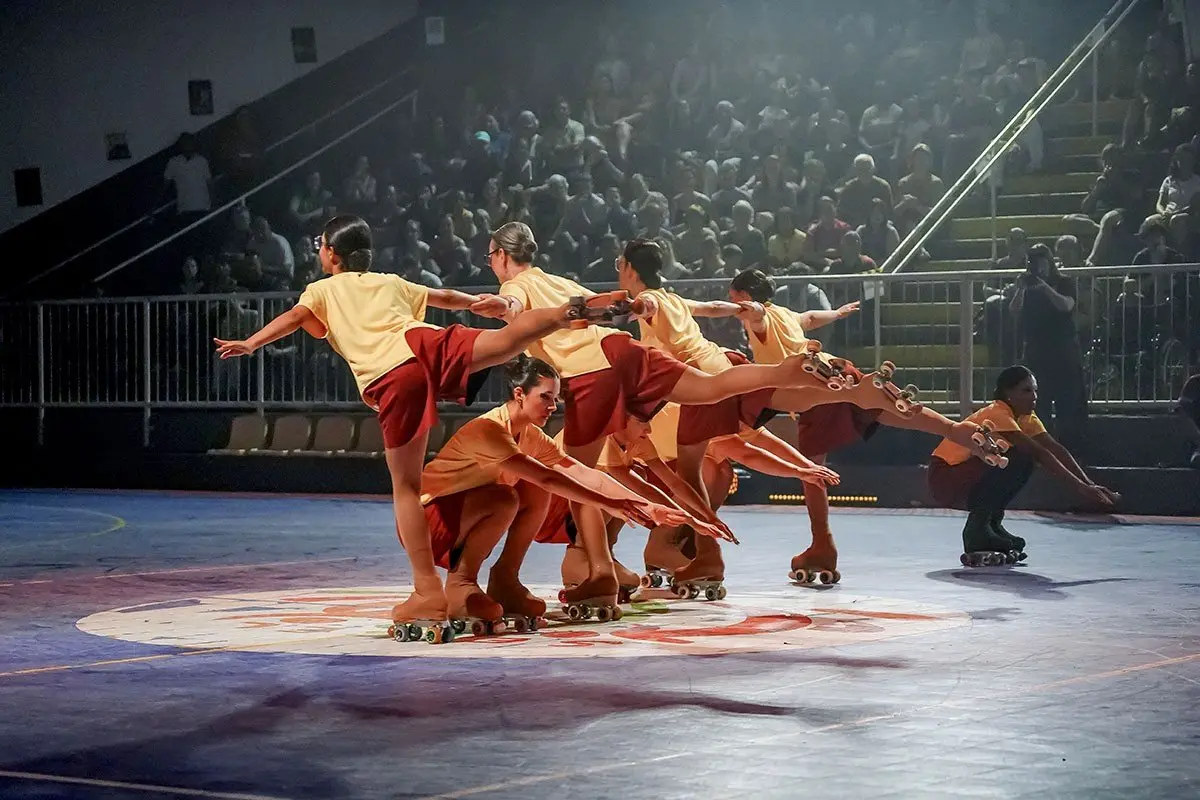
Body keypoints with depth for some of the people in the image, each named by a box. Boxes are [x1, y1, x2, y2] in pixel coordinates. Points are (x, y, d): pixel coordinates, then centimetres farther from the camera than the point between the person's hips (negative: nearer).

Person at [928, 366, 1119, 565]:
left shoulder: (1026, 417, 3)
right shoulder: (996, 414, -24)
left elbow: (1057, 450, -6)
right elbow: (1041, 453, -31)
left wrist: (1090, 485, -19)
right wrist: (1080, 487, -35)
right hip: (944, 478, -9)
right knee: (1014, 459, -27)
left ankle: (992, 524, 4)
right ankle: (976, 531, -19)